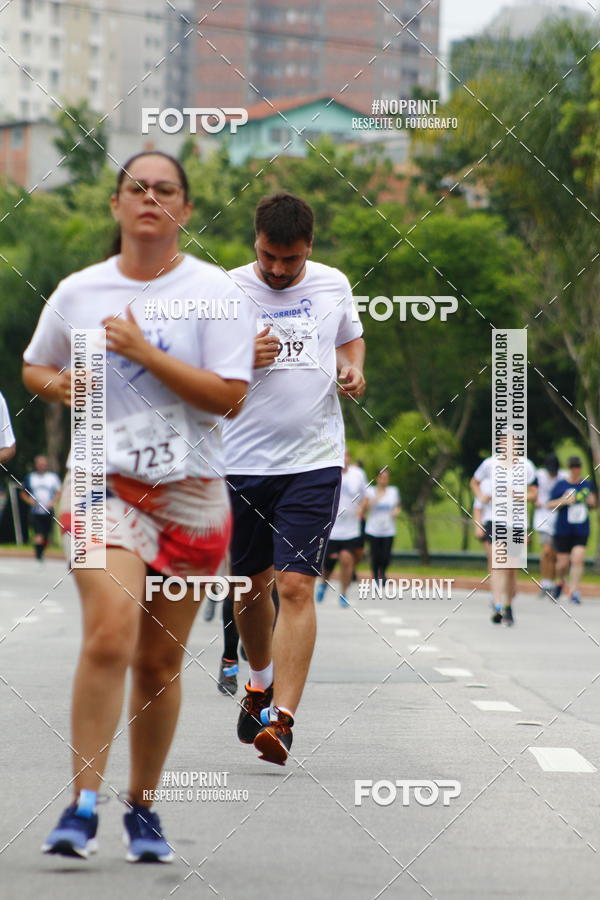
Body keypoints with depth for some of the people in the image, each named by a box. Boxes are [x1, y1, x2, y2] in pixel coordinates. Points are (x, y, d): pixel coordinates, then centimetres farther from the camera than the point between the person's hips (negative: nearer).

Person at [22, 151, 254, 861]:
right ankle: (82, 806, -17)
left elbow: (229, 397, -10)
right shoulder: (78, 292, 5)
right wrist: (64, 386, -1)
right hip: (104, 484, 0)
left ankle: (142, 808, 21)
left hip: (190, 492, 0)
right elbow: (34, 367, 21)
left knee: (160, 660, 5)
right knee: (108, 636, -20)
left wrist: (144, 352, -15)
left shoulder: (214, 291, -2)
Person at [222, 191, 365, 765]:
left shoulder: (333, 285, 4)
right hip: (243, 460, 1)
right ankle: (261, 679, 41)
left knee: (296, 586, -12)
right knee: (252, 583, 13)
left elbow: (351, 339, 24)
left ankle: (281, 718, -15)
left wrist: (352, 371, 2)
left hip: (314, 461, -1)